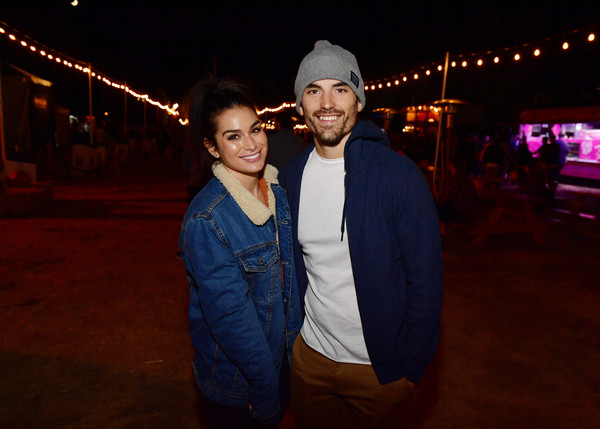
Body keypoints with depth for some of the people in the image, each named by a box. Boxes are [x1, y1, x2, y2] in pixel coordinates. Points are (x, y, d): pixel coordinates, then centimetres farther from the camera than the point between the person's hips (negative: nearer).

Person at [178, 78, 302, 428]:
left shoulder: (280, 190, -6)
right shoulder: (206, 221, -28)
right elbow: (231, 317, -25)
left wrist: (295, 343, 4)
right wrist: (266, 391, -16)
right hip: (235, 384, -5)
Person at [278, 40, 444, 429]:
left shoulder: (400, 175, -18)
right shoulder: (290, 177, -3)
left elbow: (425, 279, -14)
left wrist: (412, 366, -11)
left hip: (380, 366, -4)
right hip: (310, 354, 5)